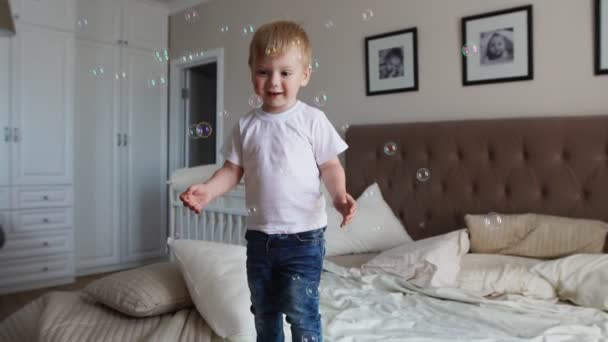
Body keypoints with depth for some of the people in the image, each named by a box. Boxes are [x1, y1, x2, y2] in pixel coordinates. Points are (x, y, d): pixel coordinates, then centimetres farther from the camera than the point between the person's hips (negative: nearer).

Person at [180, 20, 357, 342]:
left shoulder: (312, 119, -8)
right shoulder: (246, 125, 3)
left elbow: (330, 166, -6)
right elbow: (234, 168, 7)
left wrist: (339, 195, -25)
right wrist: (207, 189, -9)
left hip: (302, 235, -4)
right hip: (259, 234, 5)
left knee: (300, 310, -3)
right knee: (264, 311, 19)